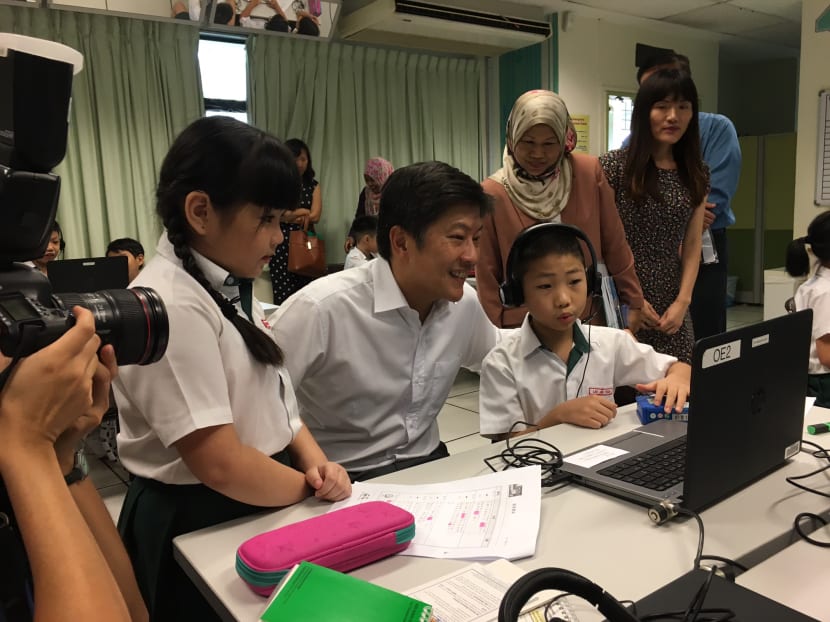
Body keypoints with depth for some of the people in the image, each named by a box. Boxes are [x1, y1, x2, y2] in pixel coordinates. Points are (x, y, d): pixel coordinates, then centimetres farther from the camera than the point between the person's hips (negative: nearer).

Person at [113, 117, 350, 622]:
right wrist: (312, 488, -12)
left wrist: (315, 462, -7)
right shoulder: (169, 307, -25)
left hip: (261, 506, 8)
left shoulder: (233, 290, 4)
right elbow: (221, 465, -27)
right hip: (201, 526, -8)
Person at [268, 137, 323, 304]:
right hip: (281, 244, -3)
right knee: (283, 297, -5)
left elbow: (315, 216, 1)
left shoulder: (313, 185, 13)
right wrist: (303, 211, -3)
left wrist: (289, 215, -1)